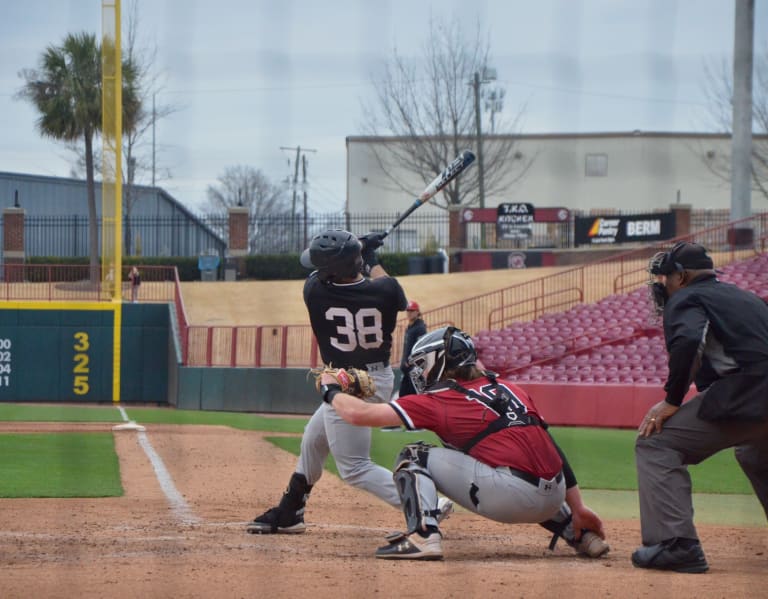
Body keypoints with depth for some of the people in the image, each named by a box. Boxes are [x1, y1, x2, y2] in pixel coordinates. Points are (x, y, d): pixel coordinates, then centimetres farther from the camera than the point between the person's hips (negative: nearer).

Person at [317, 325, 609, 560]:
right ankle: (580, 534, 30)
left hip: (509, 497, -7)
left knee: (413, 458, 8)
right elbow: (549, 448, 16)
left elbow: (360, 414, 5)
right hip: (551, 502, 7)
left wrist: (331, 390, 26)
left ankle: (423, 535, -12)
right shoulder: (509, 389, 21)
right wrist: (577, 508, 17)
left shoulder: (440, 400, 5)